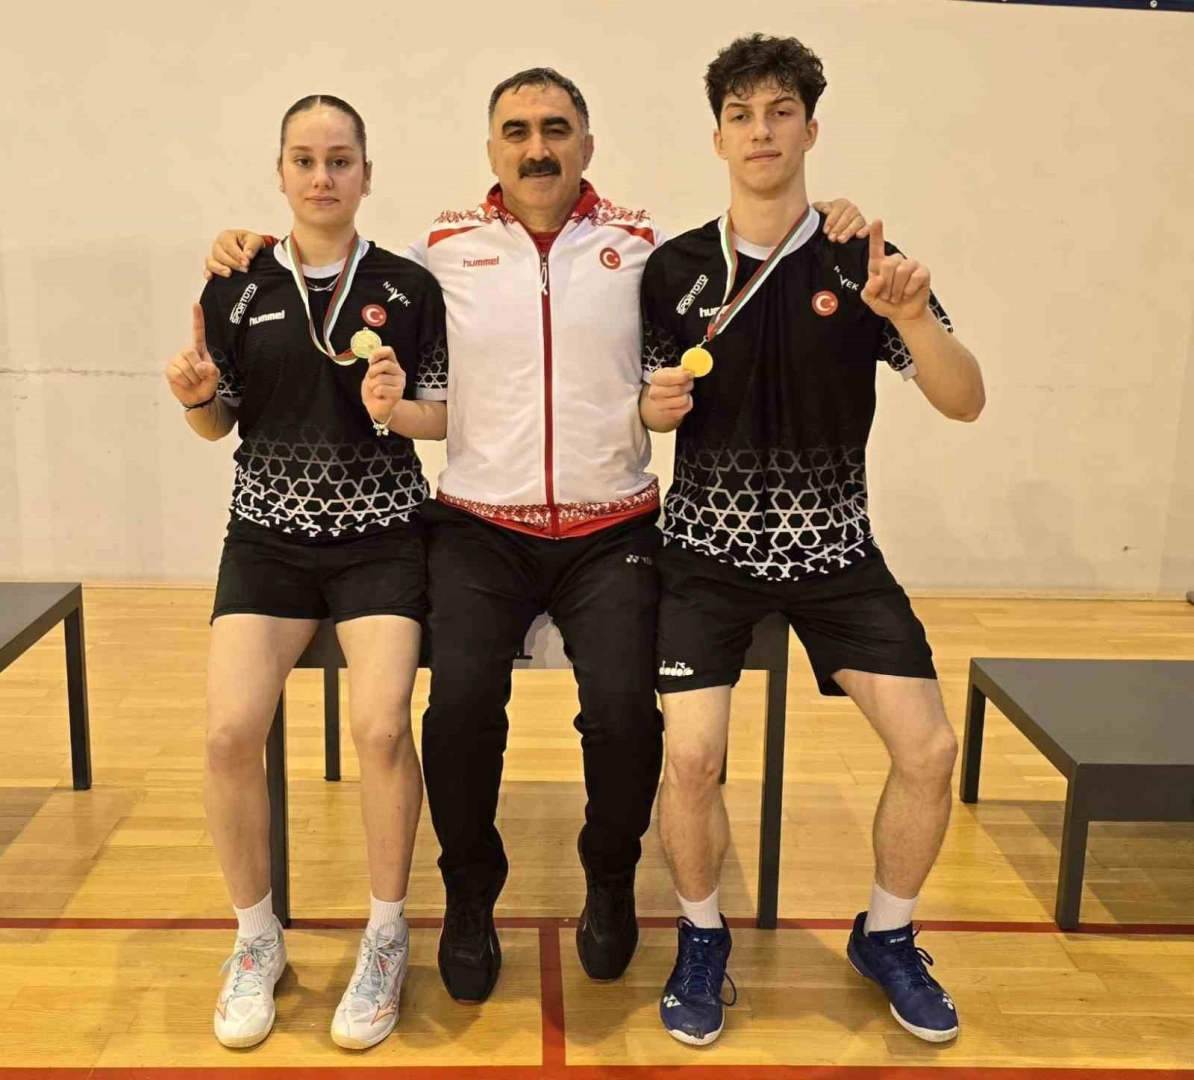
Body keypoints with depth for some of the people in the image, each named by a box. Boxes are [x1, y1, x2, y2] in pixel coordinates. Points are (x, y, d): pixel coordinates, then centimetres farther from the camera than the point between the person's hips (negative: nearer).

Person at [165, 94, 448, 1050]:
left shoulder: (409, 287, 2)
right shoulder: (237, 289, 5)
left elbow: (446, 416, 4)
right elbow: (219, 424, 11)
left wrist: (400, 409, -17)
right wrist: (196, 395, -11)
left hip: (382, 535, -1)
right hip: (269, 534, 2)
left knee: (381, 724, -22)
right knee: (230, 728, -17)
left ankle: (386, 939, 2)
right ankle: (257, 940, 8)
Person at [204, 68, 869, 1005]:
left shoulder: (642, 244, 6)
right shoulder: (444, 248, 7)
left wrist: (825, 230, -9)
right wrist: (253, 254, 3)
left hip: (612, 531, 0)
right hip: (480, 527, 1)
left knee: (625, 707, -20)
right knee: (461, 700, -21)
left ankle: (611, 879, 13)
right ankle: (471, 893, 9)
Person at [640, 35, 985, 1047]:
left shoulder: (865, 265, -3)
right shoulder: (675, 269, -2)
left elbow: (966, 403, -8)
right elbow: (649, 412, 8)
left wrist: (910, 316, -26)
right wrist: (659, 404, -15)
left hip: (834, 547, 1)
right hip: (709, 545, -1)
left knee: (931, 748, -8)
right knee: (690, 757, -16)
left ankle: (886, 937, 21)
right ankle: (702, 938, 15)